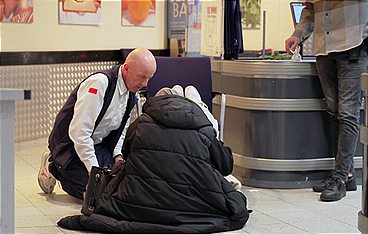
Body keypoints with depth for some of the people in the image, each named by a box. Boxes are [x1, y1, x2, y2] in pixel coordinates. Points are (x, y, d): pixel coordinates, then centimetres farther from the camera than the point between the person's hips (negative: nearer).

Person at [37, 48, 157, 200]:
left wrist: (118, 155, -2)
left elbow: (122, 130, 16)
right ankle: (53, 167, 8)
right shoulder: (99, 83, -28)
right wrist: (94, 169, -26)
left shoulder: (131, 93, 1)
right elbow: (79, 132, -30)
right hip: (71, 145, -8)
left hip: (99, 145, 8)